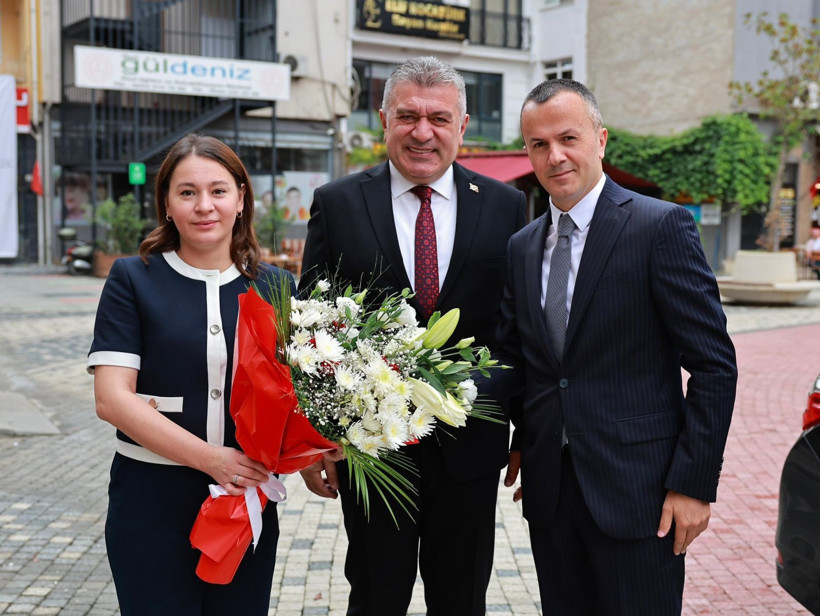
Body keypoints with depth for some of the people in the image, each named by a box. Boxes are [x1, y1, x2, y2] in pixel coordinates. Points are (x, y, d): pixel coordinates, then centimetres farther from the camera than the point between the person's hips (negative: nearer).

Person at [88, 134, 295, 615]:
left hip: (248, 499, 3)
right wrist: (210, 457, -17)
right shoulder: (133, 279, -3)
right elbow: (112, 398, -10)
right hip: (152, 501, -2)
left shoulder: (276, 286, 5)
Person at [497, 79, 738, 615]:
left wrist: (695, 483, -13)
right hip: (549, 488, 5)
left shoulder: (663, 227, -8)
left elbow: (714, 365, -10)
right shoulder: (522, 247, 10)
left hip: (636, 490, -5)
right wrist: (522, 444, 7)